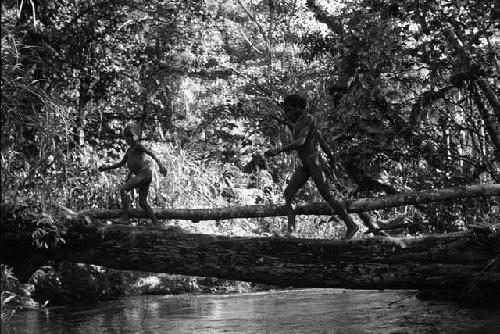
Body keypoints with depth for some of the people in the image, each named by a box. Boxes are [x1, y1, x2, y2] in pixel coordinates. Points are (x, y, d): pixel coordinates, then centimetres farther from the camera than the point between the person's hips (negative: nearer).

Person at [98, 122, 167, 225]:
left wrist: (160, 165, -26)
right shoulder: (129, 150, 24)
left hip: (145, 173, -9)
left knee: (123, 189, -14)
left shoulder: (138, 145, -1)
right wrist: (107, 168, 24)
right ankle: (156, 223, 7)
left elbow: (151, 154, -13)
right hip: (140, 174, 9)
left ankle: (124, 217, -17)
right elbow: (121, 163, 31)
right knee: (143, 202, 7)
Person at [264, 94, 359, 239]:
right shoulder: (298, 122, 15)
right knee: (288, 193, -7)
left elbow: (301, 142, -25)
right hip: (304, 165, 9)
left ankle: (351, 225, 11)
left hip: (314, 162, -9)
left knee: (327, 196, -4)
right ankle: (291, 232, -12)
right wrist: (290, 126, 18)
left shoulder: (308, 119, -13)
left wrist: (279, 150, -31)